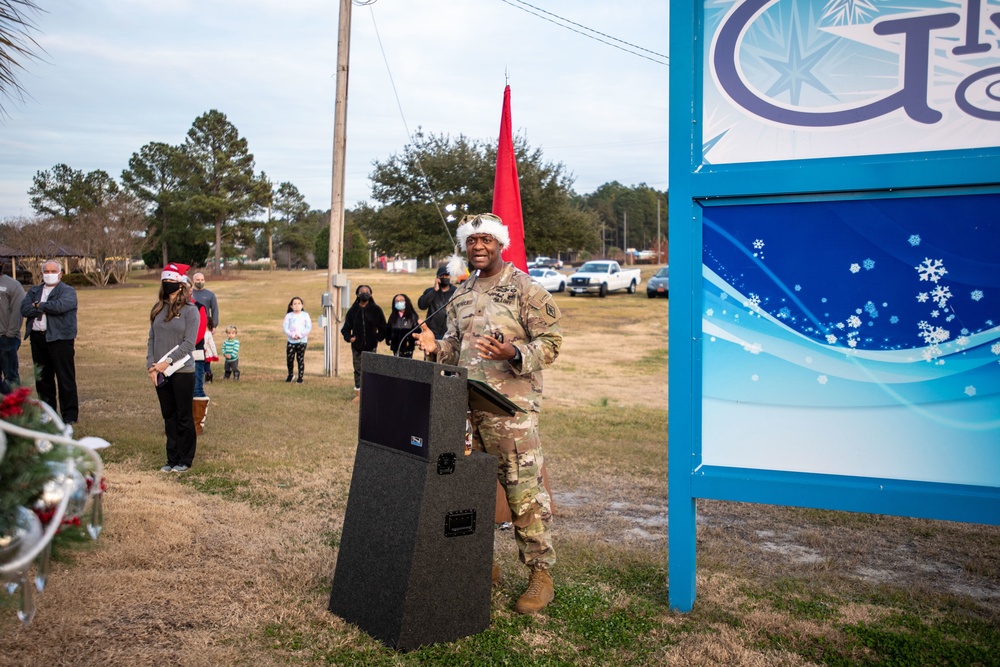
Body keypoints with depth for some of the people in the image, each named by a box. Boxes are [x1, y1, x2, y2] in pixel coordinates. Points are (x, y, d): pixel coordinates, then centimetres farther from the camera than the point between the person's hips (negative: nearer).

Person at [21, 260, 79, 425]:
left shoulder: (68, 291, 0)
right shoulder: (33, 291, 16)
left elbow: (60, 306, -20)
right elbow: (24, 309, -1)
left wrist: (39, 306, -5)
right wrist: (47, 308, -11)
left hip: (60, 338, -6)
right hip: (38, 338, 6)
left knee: (65, 379, -4)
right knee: (42, 378, 11)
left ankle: (69, 416, 1)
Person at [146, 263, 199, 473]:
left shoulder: (190, 310, -7)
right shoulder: (158, 309, 10)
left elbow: (189, 343, -13)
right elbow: (151, 339, 9)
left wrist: (167, 362, -17)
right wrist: (151, 365, -3)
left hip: (182, 372, -5)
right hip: (160, 373, 5)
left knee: (184, 417, 4)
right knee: (169, 417, 12)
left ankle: (185, 460, 14)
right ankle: (172, 458, 21)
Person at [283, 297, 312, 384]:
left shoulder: (305, 315, 2)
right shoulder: (289, 315, 4)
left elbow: (308, 327, -3)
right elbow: (285, 327, -2)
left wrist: (300, 335, -13)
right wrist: (292, 335, -15)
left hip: (302, 341, -1)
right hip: (291, 341, 1)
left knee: (300, 359, -1)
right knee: (289, 359, 1)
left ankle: (300, 377, 6)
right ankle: (290, 375, 21)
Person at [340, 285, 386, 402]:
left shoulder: (376, 310, 0)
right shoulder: (353, 310, 4)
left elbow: (383, 327, 6)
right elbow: (346, 327, 9)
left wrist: (378, 337, -5)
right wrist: (349, 337, -7)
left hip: (371, 346, -1)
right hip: (357, 346, 1)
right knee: (358, 370, 6)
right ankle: (358, 394, 13)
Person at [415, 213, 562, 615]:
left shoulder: (524, 289, -4)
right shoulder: (463, 295, 17)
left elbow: (550, 342, -8)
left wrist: (513, 352, -25)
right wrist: (437, 347, 2)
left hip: (510, 405, -7)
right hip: (466, 405, 7)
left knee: (524, 491, -4)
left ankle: (540, 575, 6)